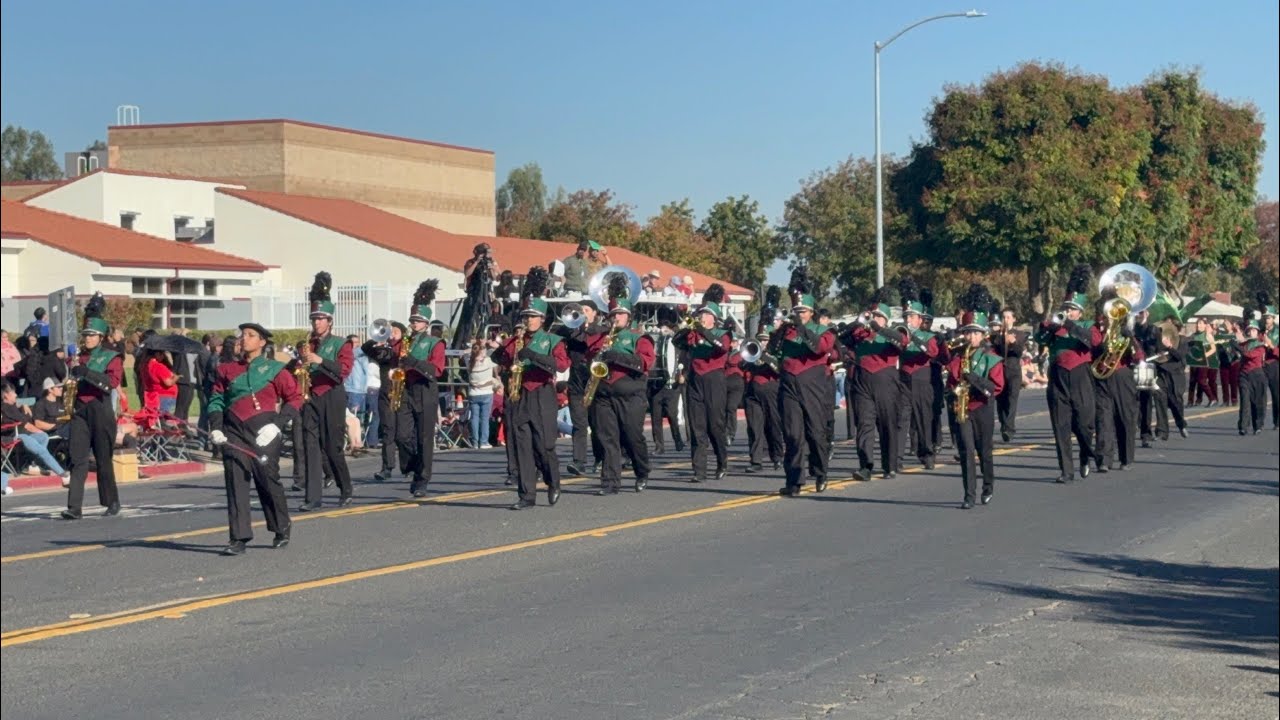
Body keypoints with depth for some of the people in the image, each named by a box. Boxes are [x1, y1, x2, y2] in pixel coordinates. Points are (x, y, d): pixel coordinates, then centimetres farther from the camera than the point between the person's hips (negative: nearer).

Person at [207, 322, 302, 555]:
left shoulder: (275, 369, 3)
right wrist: (215, 427, -1)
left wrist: (277, 424, -9)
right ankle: (239, 538, -4)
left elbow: (295, 398, 2)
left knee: (267, 479, 2)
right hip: (234, 433, 3)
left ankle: (282, 529, 24)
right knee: (236, 482, -5)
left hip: (264, 432, -3)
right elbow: (216, 399, 14)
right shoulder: (227, 370, 12)